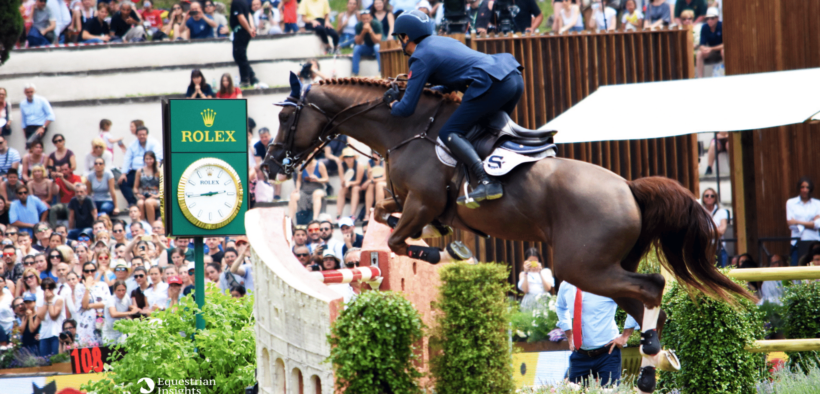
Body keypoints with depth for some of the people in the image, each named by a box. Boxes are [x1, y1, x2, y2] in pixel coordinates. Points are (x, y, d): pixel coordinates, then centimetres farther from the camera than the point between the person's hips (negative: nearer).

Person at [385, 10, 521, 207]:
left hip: (493, 84, -9)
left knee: (449, 134, -8)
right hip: (515, 78, 9)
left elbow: (406, 109, 1)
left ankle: (487, 182, -26)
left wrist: (392, 102, 22)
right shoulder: (442, 42, 26)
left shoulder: (421, 58, 2)